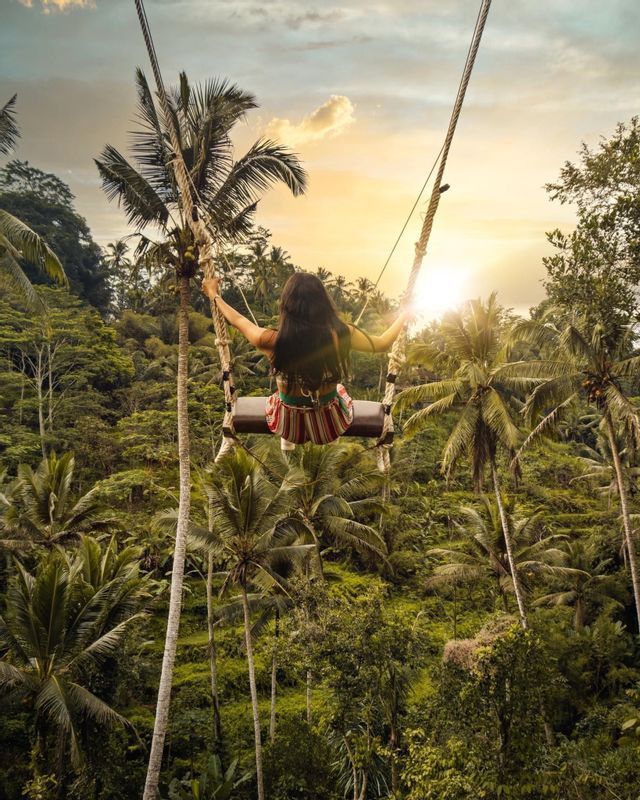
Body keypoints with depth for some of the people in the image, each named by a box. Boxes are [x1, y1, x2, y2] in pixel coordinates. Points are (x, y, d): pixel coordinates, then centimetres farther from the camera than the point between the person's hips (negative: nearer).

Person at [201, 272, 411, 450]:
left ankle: (287, 441, 55)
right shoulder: (341, 334, -26)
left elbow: (237, 320, -5)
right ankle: (330, 440, 57)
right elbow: (383, 344, -7)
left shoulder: (270, 341, -26)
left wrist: (214, 294, 14)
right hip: (331, 424, 0)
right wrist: (403, 316, 13)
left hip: (289, 425, 0)